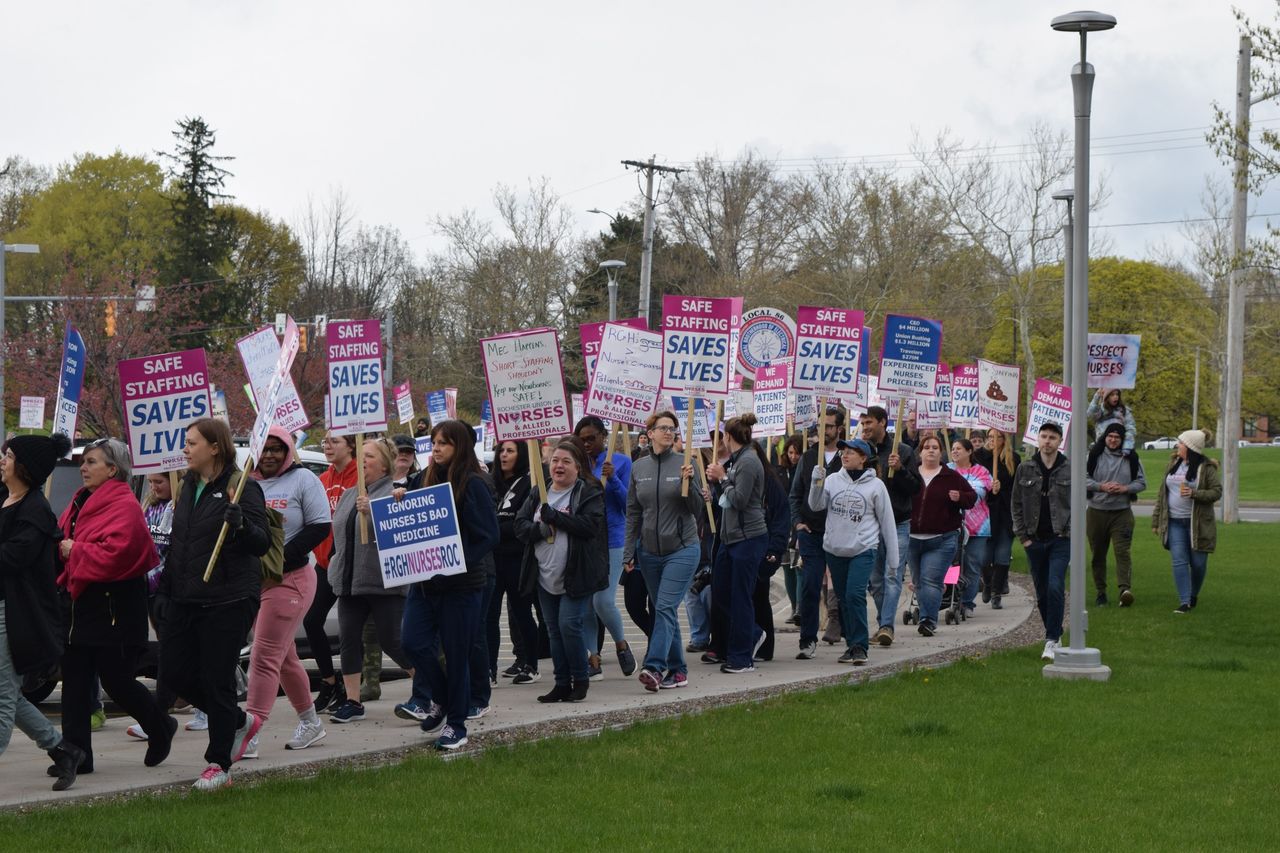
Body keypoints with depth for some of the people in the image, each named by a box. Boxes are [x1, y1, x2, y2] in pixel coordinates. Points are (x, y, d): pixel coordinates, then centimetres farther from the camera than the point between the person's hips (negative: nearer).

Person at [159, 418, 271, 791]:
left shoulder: (242, 487, -10)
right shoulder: (188, 487, 14)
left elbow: (262, 543, -14)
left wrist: (240, 525, -33)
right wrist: (164, 588, 20)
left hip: (228, 601, -8)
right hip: (184, 600, 8)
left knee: (217, 680, -3)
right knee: (174, 673, 7)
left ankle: (219, 764, 10)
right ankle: (240, 721, 26)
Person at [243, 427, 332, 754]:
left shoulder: (302, 480, -4)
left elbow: (320, 527, -9)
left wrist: (279, 559, -15)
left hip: (288, 580, -6)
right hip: (251, 581, 6)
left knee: (264, 657, -11)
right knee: (283, 658, 15)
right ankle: (310, 721, 30)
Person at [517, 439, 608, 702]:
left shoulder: (589, 493, -4)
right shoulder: (538, 493, 11)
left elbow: (590, 525, -18)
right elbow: (520, 525, 5)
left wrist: (554, 516, -20)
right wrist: (540, 529, -16)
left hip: (576, 576, -6)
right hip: (546, 577, 6)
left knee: (570, 625, -13)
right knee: (554, 631, 10)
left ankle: (580, 680, 4)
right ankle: (562, 684, 18)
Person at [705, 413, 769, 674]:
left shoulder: (748, 461, -14)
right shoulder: (734, 461, 16)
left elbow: (739, 500, -20)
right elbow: (722, 499, 18)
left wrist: (722, 478, -9)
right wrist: (716, 480, 1)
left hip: (748, 537, -10)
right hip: (730, 536, 10)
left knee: (740, 597, -4)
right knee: (719, 593, 12)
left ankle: (742, 659, 3)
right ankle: (752, 634, 28)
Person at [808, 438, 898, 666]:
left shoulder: (875, 485, -2)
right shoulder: (833, 480, 4)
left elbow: (887, 521, 2)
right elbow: (816, 505, -1)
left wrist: (892, 557, 3)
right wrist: (817, 484, -18)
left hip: (863, 550, -4)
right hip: (834, 549, 4)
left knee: (855, 595, -17)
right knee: (844, 599, 11)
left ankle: (860, 646, -11)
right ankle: (852, 644, 22)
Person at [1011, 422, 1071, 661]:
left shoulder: (1070, 471, 1)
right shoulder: (1025, 469, 5)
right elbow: (1017, 505, 8)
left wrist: (1069, 531, -5)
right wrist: (1023, 535, 2)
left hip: (1061, 540, -3)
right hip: (1034, 540, 3)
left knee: (1055, 588, -15)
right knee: (1041, 592, 8)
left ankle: (1051, 641, -11)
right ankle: (1055, 635, 22)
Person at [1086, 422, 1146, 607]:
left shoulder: (1131, 458, 3)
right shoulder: (1094, 456, 1)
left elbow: (1141, 482, 7)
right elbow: (1083, 479, -1)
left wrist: (1125, 488, -11)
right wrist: (1102, 486, -15)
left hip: (1122, 513, -1)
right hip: (1096, 512, 1)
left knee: (1122, 551, -15)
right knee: (1098, 554, 8)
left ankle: (1125, 588, -27)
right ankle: (1101, 591, 17)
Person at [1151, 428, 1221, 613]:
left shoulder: (1207, 468, -5)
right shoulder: (1173, 463, 9)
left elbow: (1217, 492, -7)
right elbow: (1162, 492, 13)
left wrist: (1194, 493, -23)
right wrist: (1156, 519, 12)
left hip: (1197, 523, -3)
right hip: (1174, 522, 3)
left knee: (1198, 563, 4)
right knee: (1179, 561, -6)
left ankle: (1194, 595, 28)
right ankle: (1184, 602, -6)